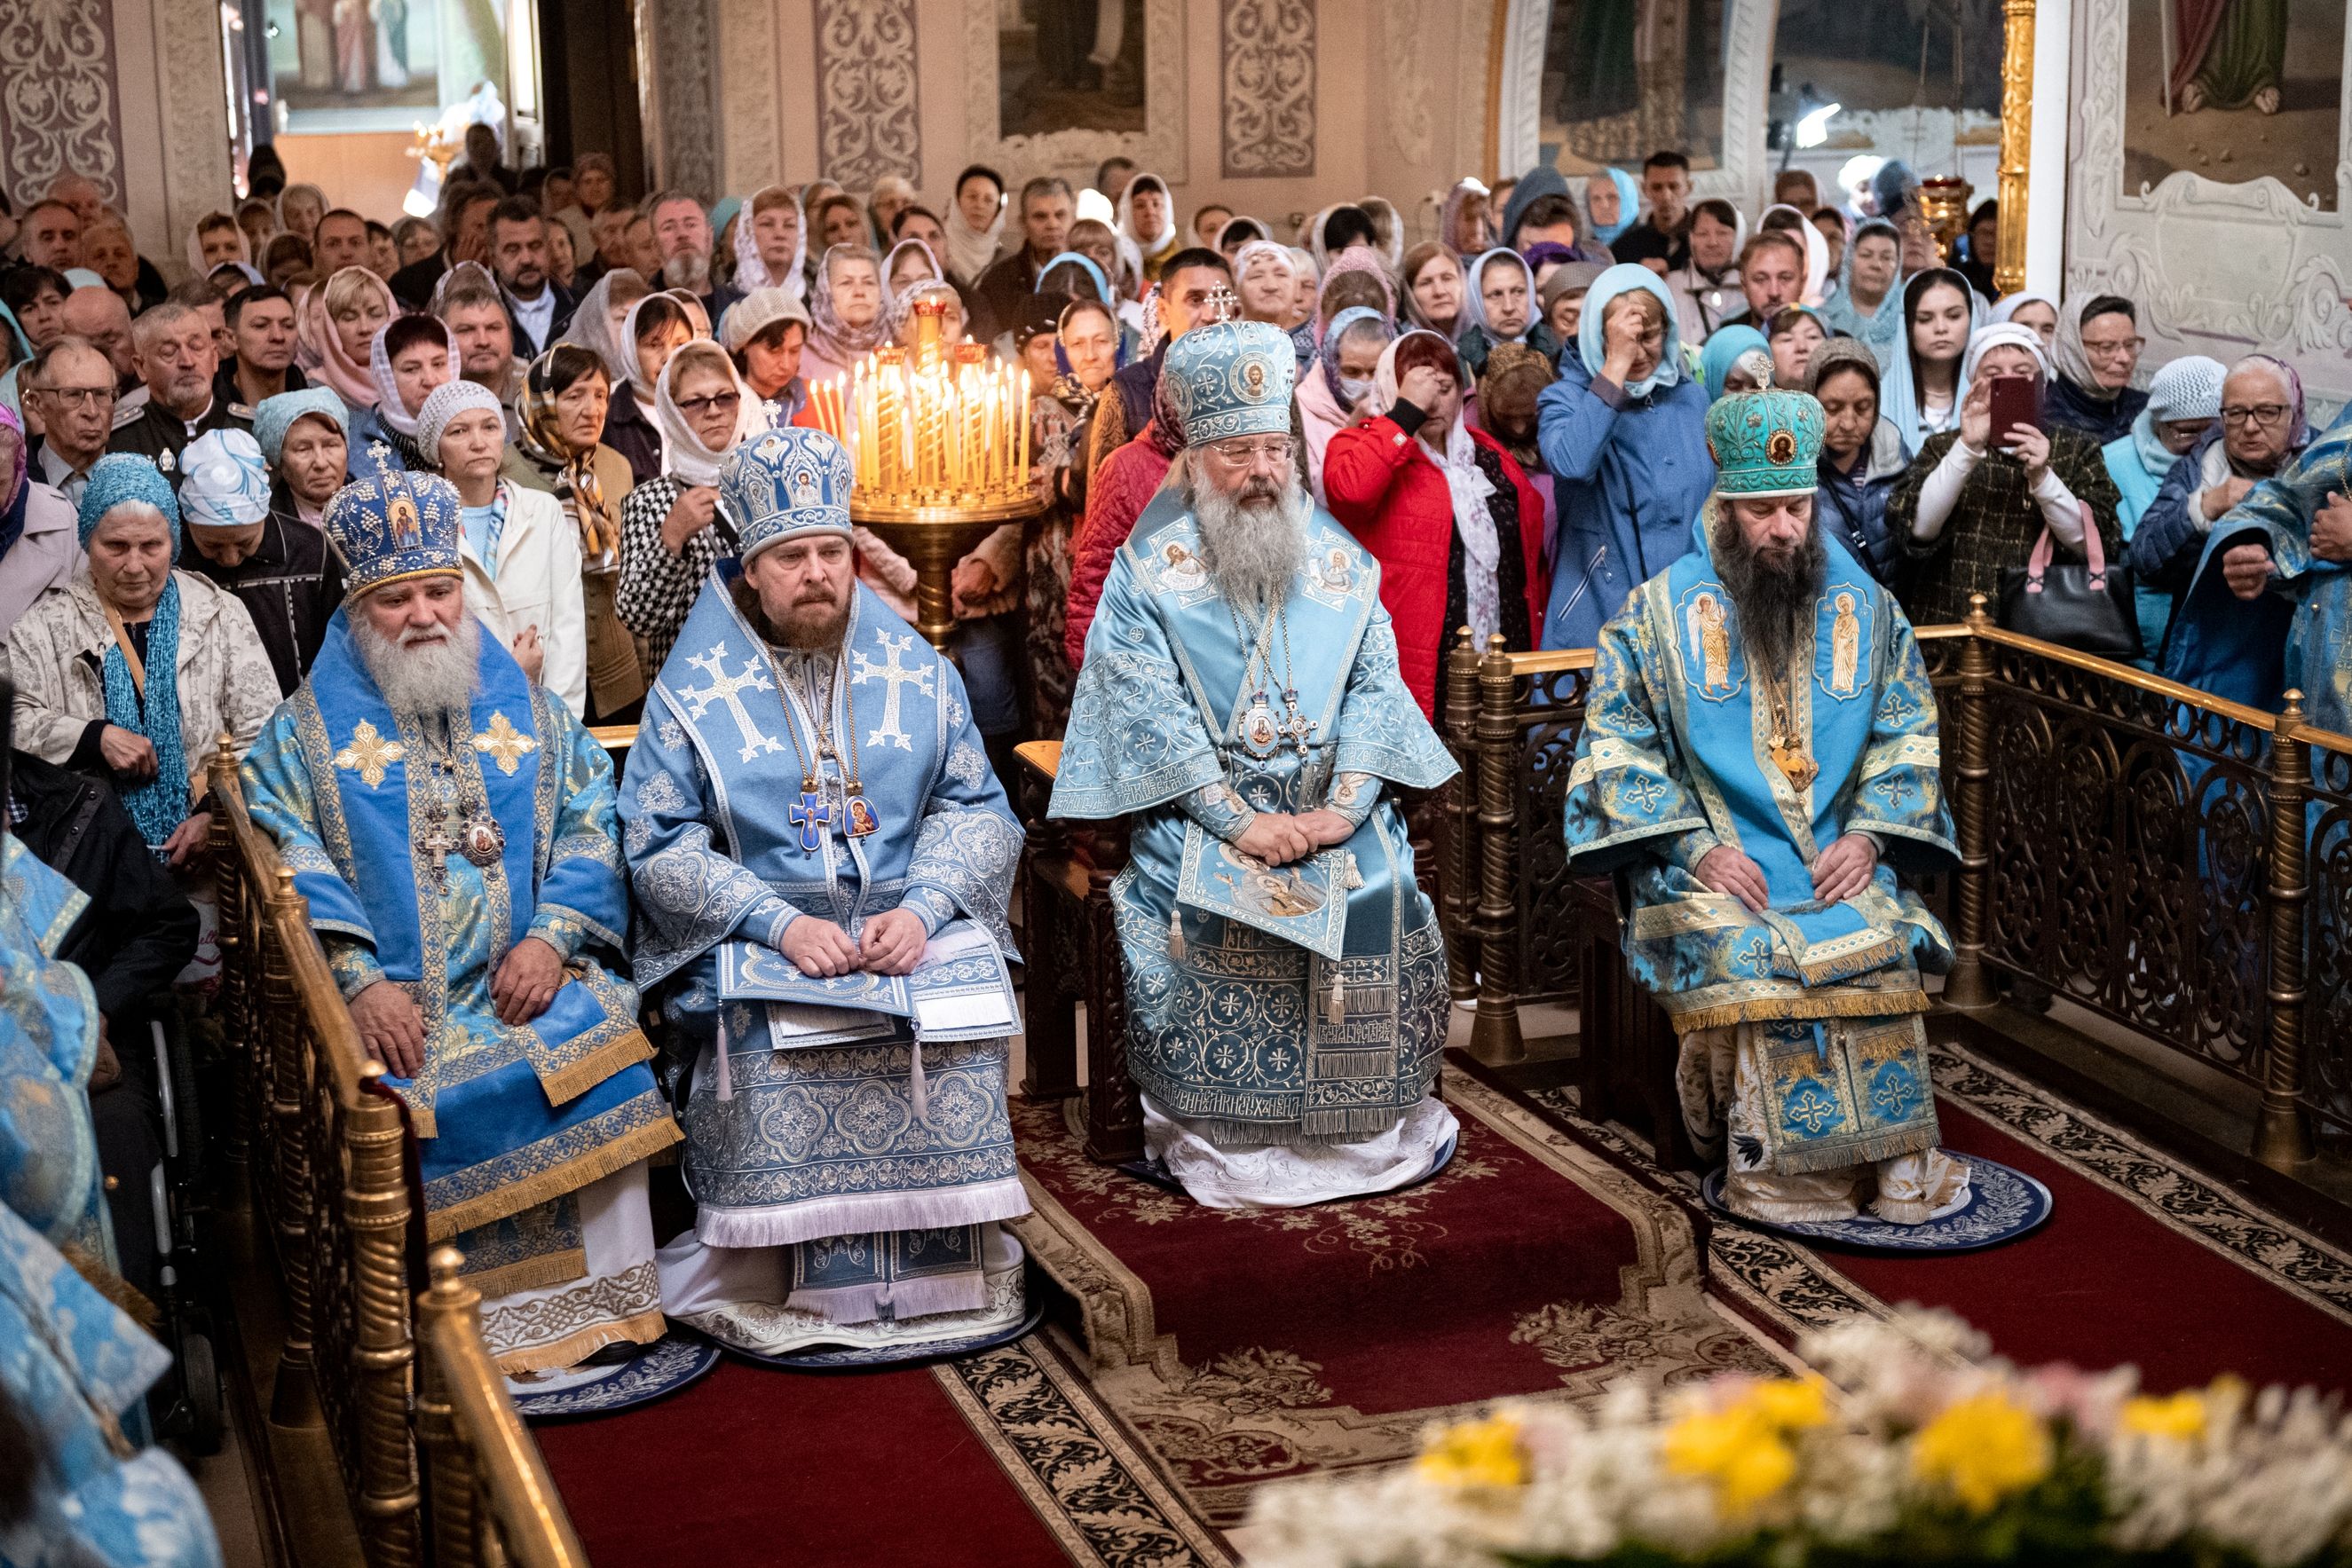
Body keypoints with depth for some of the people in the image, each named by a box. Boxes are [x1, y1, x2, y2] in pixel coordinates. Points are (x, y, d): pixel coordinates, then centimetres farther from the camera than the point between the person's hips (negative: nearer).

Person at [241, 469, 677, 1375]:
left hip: (528, 976, 2)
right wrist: (359, 982, -17)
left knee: (599, 1053, -27)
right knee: (398, 1100, -31)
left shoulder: (528, 711, 18)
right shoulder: (307, 732, 11)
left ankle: (594, 1302, -15)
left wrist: (552, 934, -8)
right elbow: (287, 862, -2)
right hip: (389, 996, -1)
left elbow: (589, 824, 10)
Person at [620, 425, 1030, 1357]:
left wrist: (921, 906, -12)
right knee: (767, 1048, -31)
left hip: (914, 920, 2)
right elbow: (661, 843, -4)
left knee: (958, 1037, -26)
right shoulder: (697, 689, 4)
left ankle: (941, 1275, -12)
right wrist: (780, 924, -17)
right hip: (756, 934, -2)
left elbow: (977, 807, 7)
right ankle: (779, 1286, -16)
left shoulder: (915, 672, 11)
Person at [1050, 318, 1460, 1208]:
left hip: (1333, 809, 3)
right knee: (1209, 916, -28)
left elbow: (1375, 684, 5)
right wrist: (1242, 821, -18)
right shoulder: (1149, 573, 1)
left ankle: (1378, 1133, -4)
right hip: (1201, 812, -2)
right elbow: (1150, 711, -8)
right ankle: (1223, 1145, -13)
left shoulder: (1338, 563, 12)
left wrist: (1343, 805, -13)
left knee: (1386, 903, -21)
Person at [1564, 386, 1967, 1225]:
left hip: (1835, 860, 2)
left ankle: (1889, 1159, -18)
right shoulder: (1662, 611, 3)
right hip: (1709, 862, -2)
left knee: (1879, 950, -27)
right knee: (1743, 958, -31)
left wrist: (1868, 836, -5)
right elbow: (1618, 743, -1)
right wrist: (1697, 846, -12)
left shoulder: (1865, 606, 10)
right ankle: (1775, 1165, -20)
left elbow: (1907, 732, 12)